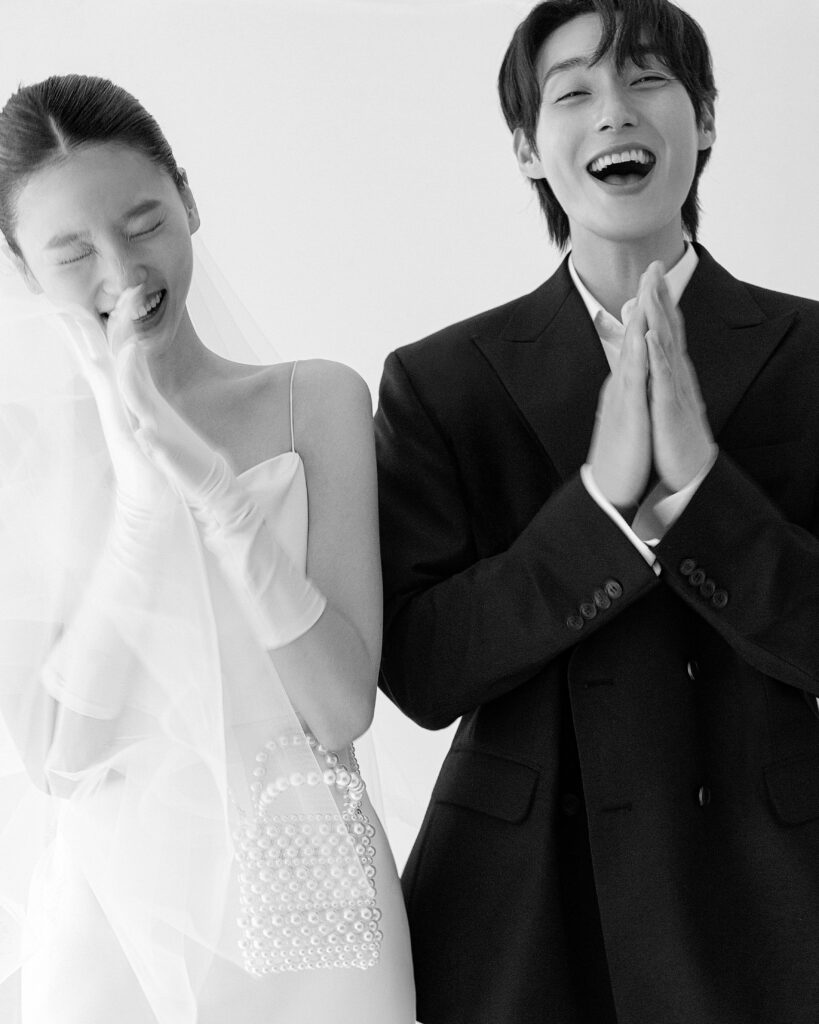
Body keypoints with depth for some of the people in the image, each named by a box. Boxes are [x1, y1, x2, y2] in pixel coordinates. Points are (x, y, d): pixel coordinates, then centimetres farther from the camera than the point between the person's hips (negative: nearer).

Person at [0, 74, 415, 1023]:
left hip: (305, 902, 1)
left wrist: (217, 486, -21)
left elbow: (344, 709, -10)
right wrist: (141, 492, -17)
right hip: (111, 909, 0)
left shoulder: (318, 401, -4)